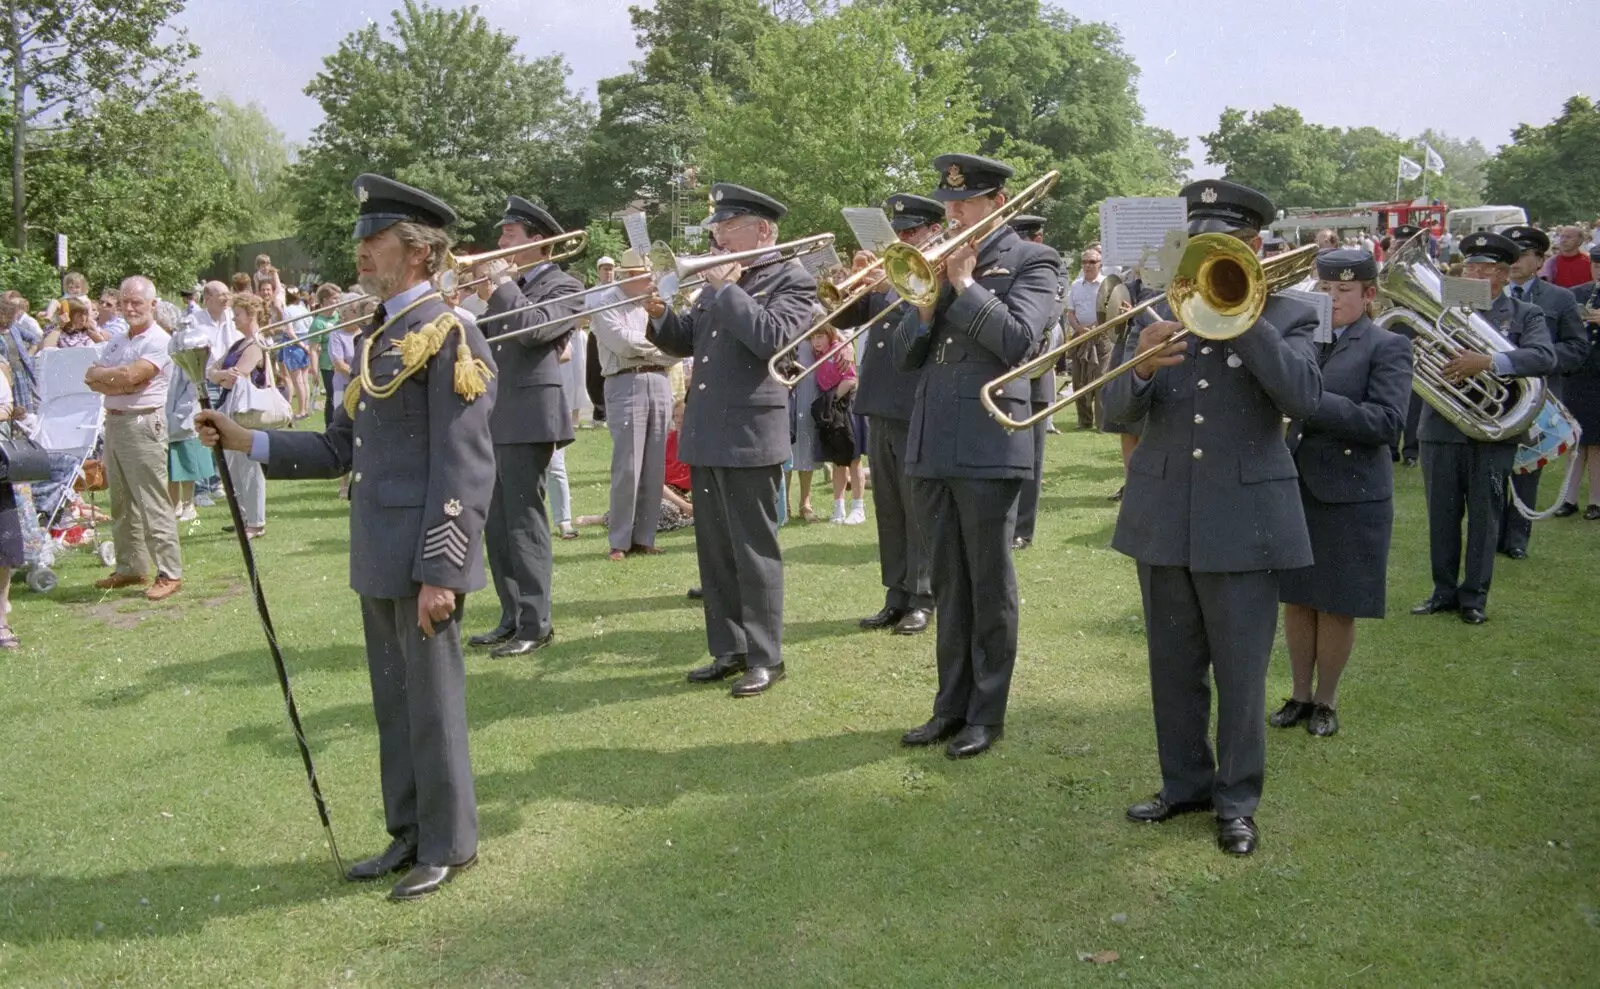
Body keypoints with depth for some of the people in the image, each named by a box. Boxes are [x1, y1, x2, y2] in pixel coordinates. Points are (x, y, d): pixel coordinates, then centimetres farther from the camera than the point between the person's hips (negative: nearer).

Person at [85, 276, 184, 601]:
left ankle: (169, 573, -5)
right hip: (113, 423, 8)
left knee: (153, 505, -8)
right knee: (121, 504, 13)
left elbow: (131, 374, -20)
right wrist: (121, 383, -12)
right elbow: (91, 379, 6)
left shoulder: (158, 341, -8)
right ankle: (131, 568, 22)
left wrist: (101, 374, -2)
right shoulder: (117, 341, 16)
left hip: (143, 424, -8)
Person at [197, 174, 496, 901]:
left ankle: (450, 845, 19)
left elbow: (465, 470, -18)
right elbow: (339, 449, 16)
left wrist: (440, 570, -21)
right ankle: (409, 835, 31)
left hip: (423, 557, -8)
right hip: (376, 559, 8)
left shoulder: (450, 337, -13)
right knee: (393, 703, 17)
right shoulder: (373, 337, 14)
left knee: (431, 703, 3)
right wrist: (245, 441, 6)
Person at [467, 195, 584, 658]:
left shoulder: (562, 286, -4)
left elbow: (533, 328, -21)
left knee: (524, 522, -6)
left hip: (528, 416, -8)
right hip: (494, 417, 9)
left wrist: (501, 288, -11)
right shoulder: (510, 286, 19)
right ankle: (511, 618, 20)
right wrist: (486, 300, 4)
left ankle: (536, 624, 1)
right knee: (497, 524, 11)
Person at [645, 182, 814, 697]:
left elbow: (770, 337, -22)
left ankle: (765, 657, 8)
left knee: (754, 550, -1)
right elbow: (684, 343, 18)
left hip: (750, 433, -8)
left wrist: (726, 289, -15)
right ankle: (728, 649, 22)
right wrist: (658, 314, 0)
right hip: (705, 433, 8)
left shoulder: (792, 279, -5)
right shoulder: (718, 278, 17)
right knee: (714, 550, 12)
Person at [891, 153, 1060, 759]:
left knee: (990, 587, 3)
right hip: (932, 447, 6)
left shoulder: (1031, 261, -1)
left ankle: (986, 714, 13)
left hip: (989, 448, -6)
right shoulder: (939, 261, 15)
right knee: (949, 585, 13)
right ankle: (951, 705, 23)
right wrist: (929, 296, -5)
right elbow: (905, 356, 10)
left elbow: (1018, 342, -17)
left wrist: (964, 282, -12)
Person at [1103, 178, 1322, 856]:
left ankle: (1237, 800, 21)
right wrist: (1141, 369, -22)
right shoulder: (1162, 315, 8)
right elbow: (1119, 411, 0)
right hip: (1163, 517, 3)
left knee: (1241, 675, 5)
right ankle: (1185, 782, 30)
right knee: (1173, 669, 14)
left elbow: (1304, 398, -17)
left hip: (1243, 520, -3)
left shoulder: (1286, 317, 1)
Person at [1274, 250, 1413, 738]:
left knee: (1337, 605, 6)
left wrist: (1312, 402, -25)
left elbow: (1385, 421, -18)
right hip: (1295, 487, 5)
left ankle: (1326, 700, 21)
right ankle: (1300, 694, 25)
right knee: (1297, 599, 11)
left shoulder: (1387, 346, -6)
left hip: (1351, 495, -4)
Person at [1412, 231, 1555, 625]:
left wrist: (1489, 362, -28)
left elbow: (1544, 357, -15)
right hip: (1441, 428, 2)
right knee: (1442, 515, 9)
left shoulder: (1525, 315, 2)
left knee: (1484, 517, 7)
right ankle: (1444, 591, 23)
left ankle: (1474, 596, 18)